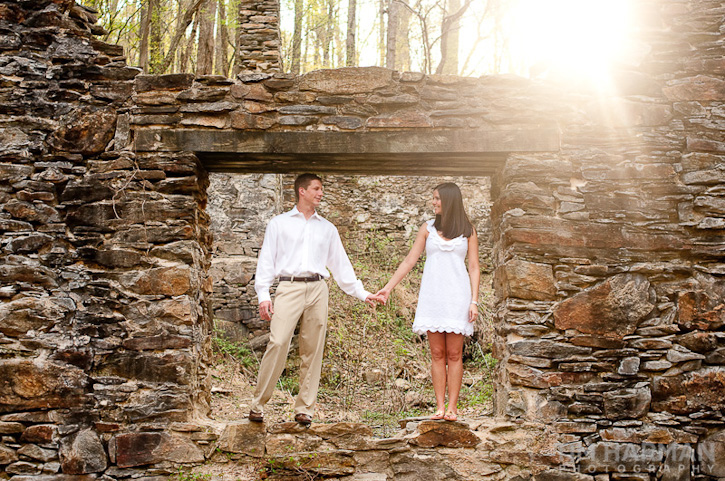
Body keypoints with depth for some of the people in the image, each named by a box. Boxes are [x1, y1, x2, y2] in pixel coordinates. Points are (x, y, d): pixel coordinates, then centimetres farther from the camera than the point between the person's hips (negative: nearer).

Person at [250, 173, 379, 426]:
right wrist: (263, 295, -2)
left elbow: (341, 263, 22)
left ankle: (304, 409, 7)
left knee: (313, 349, 1)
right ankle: (258, 404, -5)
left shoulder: (327, 228, 19)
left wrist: (361, 293, 17)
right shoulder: (279, 224, 12)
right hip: (289, 287, -3)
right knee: (278, 343, -15)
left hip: (317, 289, 3)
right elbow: (266, 260, 8)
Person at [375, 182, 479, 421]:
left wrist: (474, 301, -3)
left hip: (457, 296, -1)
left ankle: (452, 407, 2)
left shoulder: (468, 231, 6)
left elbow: (474, 268, 6)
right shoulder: (428, 228, 10)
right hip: (432, 294, 2)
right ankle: (440, 406, 4)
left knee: (454, 354, -2)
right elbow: (409, 261, 11)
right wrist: (388, 287, 7)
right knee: (437, 353, 0)